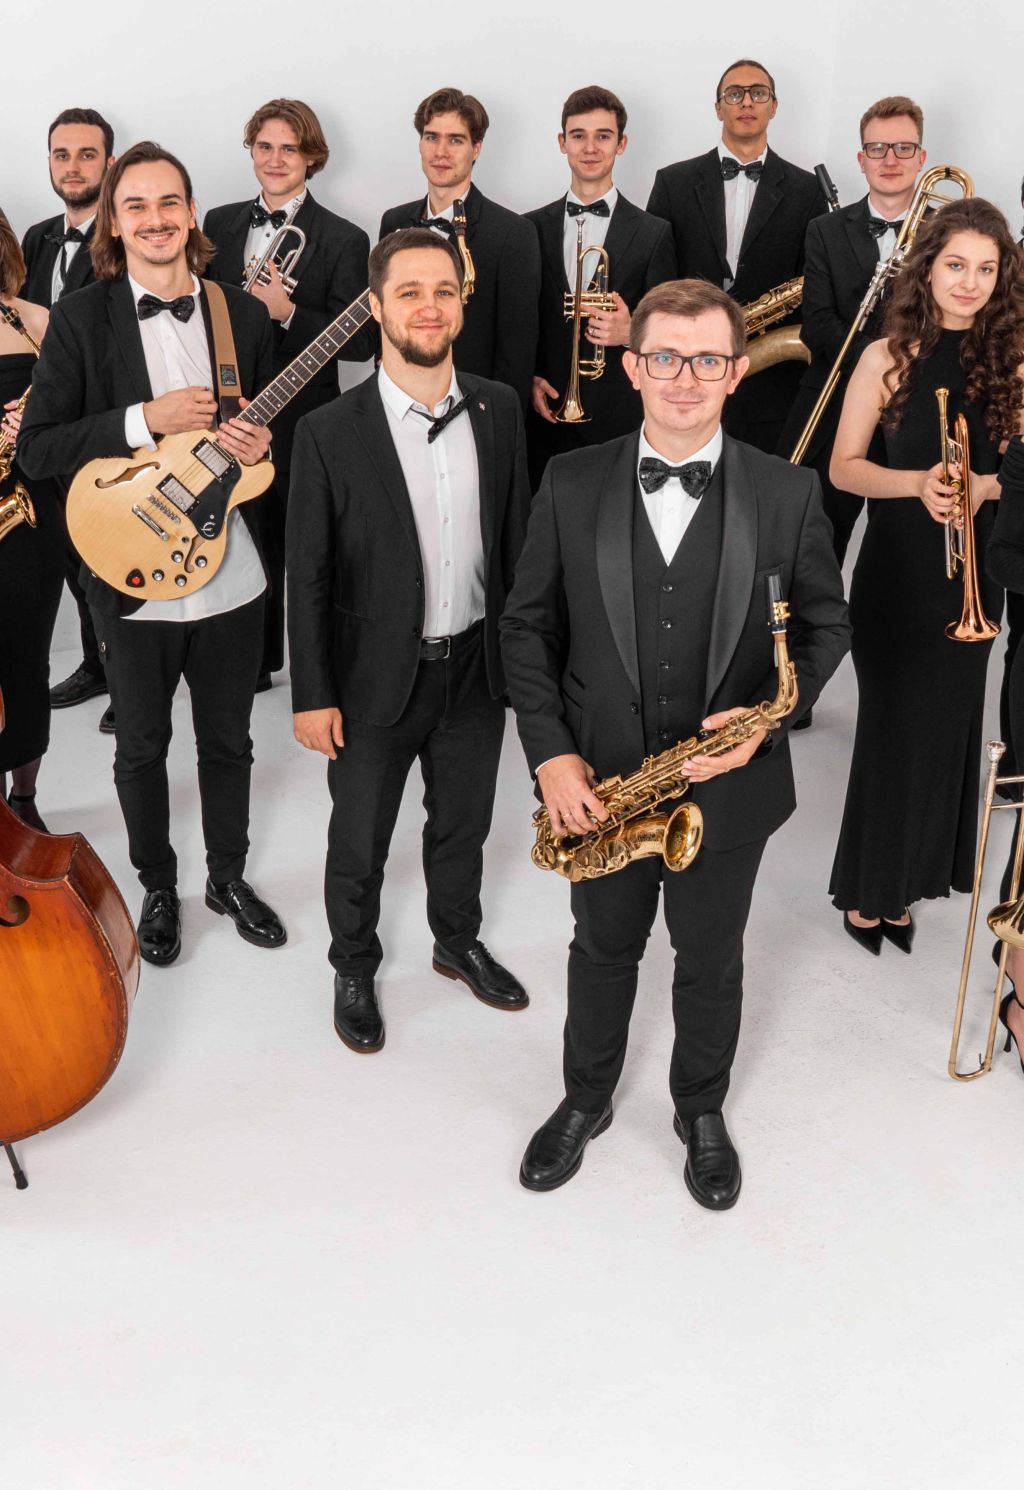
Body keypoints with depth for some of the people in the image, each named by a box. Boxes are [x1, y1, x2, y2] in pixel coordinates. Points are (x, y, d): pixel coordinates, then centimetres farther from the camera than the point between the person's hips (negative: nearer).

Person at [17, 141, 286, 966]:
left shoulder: (245, 313, 2)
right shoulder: (80, 317, -6)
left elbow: (272, 430, 12)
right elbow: (35, 450, -11)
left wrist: (262, 447, -12)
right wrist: (147, 419, -20)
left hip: (232, 578, 2)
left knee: (228, 739, 16)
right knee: (142, 746, 14)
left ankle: (229, 876, 37)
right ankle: (159, 887, 35)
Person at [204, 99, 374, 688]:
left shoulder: (343, 239, -5)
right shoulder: (219, 223, 10)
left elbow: (361, 342, -10)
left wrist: (288, 313, -22)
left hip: (303, 423, -4)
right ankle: (255, 663, 30)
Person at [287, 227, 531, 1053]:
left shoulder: (499, 409, -2)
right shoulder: (330, 433, -13)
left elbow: (517, 537, 6)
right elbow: (309, 574, -10)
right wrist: (313, 695, -10)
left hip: (476, 668, 3)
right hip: (376, 676, -3)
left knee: (462, 827, 22)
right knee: (359, 846, 14)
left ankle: (459, 942, 46)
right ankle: (355, 971, 38)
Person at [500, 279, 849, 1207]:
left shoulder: (788, 493, -7)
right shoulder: (571, 484, -5)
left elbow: (826, 625, 0)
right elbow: (527, 626, -1)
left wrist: (768, 717, -17)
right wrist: (550, 753, -11)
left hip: (727, 785, 0)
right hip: (599, 783, 1)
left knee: (711, 962, 18)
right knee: (603, 950, 20)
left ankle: (702, 1111, 42)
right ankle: (587, 1099, 44)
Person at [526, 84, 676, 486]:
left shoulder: (653, 233, 2)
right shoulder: (533, 227, 8)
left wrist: (631, 332, -18)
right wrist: (528, 378, -3)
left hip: (621, 422, -2)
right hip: (546, 415, 2)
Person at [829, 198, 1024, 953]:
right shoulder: (890, 356, -6)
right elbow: (844, 467, -5)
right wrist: (917, 483, -21)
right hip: (898, 569, -2)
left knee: (948, 727, 9)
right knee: (893, 726, 5)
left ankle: (908, 878, 26)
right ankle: (868, 886, 22)